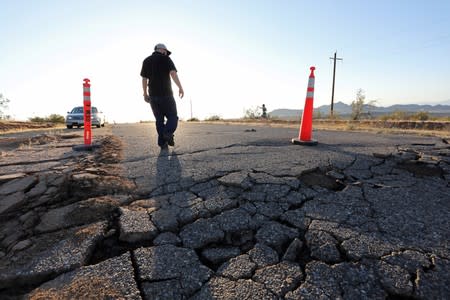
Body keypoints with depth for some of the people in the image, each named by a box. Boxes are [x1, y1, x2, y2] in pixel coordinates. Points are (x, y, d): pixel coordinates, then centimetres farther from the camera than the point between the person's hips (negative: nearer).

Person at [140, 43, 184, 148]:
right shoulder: (166, 59, 1)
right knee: (172, 117, 4)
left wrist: (145, 94, 17)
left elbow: (144, 79, 12)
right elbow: (173, 73, -13)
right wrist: (180, 88, -15)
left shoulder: (146, 61, 15)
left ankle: (162, 142, 2)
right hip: (166, 94, -4)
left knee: (159, 120, 9)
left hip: (153, 95, 5)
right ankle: (168, 133, -23)